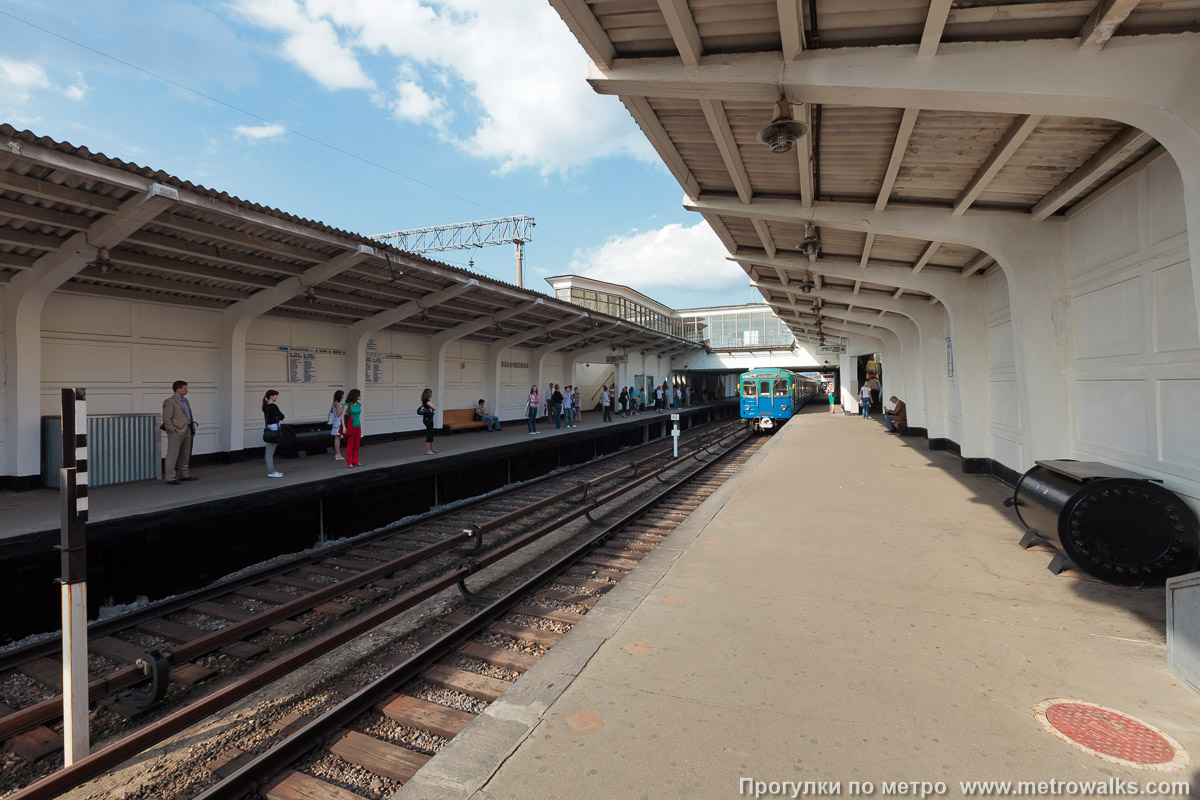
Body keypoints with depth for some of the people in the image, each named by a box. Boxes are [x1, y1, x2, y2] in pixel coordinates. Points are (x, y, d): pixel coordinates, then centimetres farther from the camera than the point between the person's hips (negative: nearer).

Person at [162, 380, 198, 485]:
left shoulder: (185, 400, 17)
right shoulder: (170, 402, -8)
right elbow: (166, 419, -13)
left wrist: (193, 429, 16)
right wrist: (173, 432, -16)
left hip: (187, 431, 8)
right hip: (176, 432, -8)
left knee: (185, 455, 12)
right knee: (173, 455, -5)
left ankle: (183, 475, 20)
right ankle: (171, 478, -2)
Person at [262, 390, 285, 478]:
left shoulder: (266, 407, 13)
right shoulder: (273, 406, -15)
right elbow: (282, 416, -18)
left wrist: (276, 418, -5)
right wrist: (278, 419, 2)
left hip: (268, 430, 10)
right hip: (273, 430, -10)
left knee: (269, 452, 13)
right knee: (270, 452, -7)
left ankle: (272, 470, 21)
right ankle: (271, 472, -4)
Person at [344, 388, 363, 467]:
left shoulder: (359, 404, 7)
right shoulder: (347, 404, -10)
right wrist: (344, 427, -21)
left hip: (358, 426, 6)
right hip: (351, 427, -6)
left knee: (357, 445, 7)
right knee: (350, 445, 0)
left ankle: (355, 462, 13)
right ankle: (349, 463, 7)